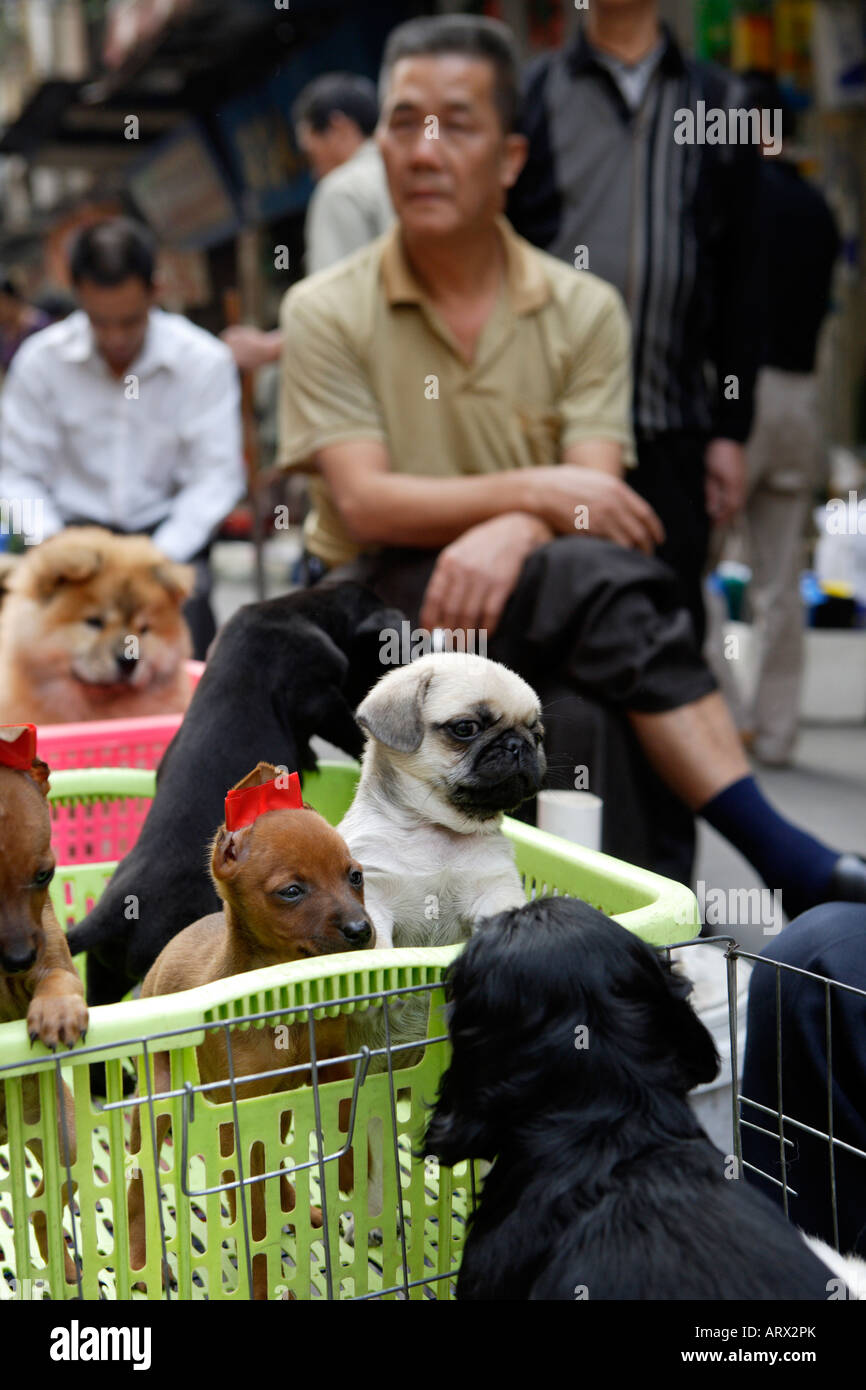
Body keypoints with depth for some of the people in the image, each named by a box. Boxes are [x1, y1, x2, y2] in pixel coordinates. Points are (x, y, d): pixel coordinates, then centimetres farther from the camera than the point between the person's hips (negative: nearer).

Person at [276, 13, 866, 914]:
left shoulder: (583, 310, 5)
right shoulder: (328, 312, 0)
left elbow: (593, 495, -7)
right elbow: (364, 503, -12)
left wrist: (508, 535, -30)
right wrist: (532, 492, -24)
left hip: (523, 593, 3)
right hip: (377, 603, -3)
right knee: (600, 578, -32)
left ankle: (779, 854, -30)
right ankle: (780, 856, -34)